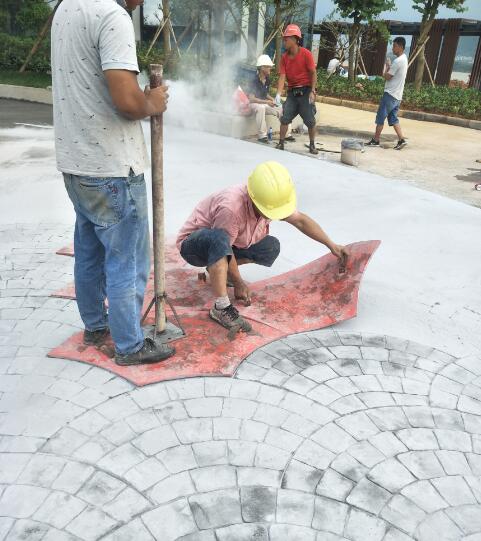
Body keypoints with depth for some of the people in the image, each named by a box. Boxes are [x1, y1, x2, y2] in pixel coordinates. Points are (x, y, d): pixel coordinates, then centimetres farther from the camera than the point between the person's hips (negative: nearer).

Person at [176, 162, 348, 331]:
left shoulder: (270, 201, -13)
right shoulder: (231, 208, -37)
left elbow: (300, 220, -1)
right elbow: (223, 245, -26)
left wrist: (331, 245, -2)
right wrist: (238, 283, -15)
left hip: (222, 244, 8)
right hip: (193, 243, -7)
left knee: (271, 247, -9)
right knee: (219, 239, -42)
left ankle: (217, 268, 6)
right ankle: (221, 308, -37)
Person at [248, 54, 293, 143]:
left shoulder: (267, 80, 4)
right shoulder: (254, 80, -18)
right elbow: (251, 98, -25)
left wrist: (272, 99, -4)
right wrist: (266, 102, -29)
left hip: (265, 103, 7)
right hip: (254, 104, -7)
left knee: (281, 109, -5)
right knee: (261, 108, -40)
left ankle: (287, 134, 0)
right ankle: (261, 135, -33)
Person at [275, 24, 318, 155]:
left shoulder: (306, 54, -10)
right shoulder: (284, 57, 1)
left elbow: (313, 73, -7)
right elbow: (282, 76, -4)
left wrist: (312, 91, -13)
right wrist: (278, 94, -17)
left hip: (305, 91, -4)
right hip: (292, 91, 4)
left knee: (310, 121, -1)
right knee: (285, 118, -1)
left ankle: (312, 145, 14)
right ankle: (281, 143, 9)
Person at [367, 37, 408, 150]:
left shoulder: (398, 61, -17)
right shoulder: (404, 59, 15)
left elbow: (387, 77, -15)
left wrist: (386, 66, -1)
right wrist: (389, 66, 6)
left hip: (390, 94, -9)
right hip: (397, 95, 9)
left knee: (380, 117, 0)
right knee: (393, 118, 10)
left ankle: (375, 140, 6)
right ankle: (401, 140, 3)